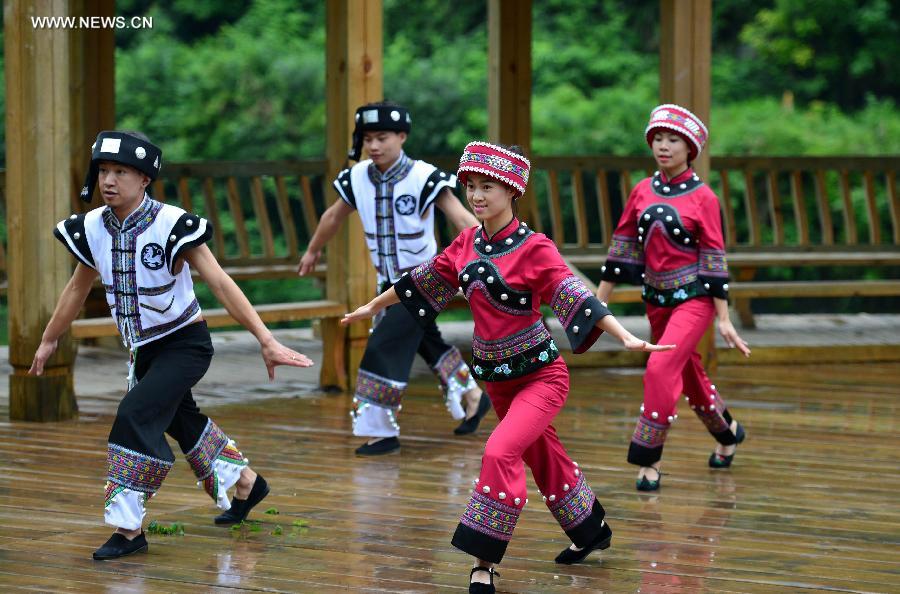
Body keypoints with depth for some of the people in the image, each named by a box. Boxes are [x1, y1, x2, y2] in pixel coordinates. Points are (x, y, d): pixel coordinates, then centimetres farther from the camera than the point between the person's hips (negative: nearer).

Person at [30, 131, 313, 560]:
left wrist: (266, 341, -29)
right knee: (180, 420, 19)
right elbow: (77, 290, 11)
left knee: (135, 414, -21)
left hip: (185, 343, -7)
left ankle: (128, 528, -16)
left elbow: (220, 284, -25)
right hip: (144, 348, 7)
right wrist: (48, 341, 21)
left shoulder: (172, 226, -23)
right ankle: (246, 483, 44)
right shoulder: (92, 229, -6)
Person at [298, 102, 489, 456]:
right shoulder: (356, 179, -6)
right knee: (428, 344, 18)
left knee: (385, 348, -14)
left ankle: (381, 430, -6)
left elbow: (463, 220, -24)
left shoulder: (423, 179, -22)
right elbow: (334, 217, 13)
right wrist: (312, 251, 28)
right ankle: (473, 398, 38)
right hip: (389, 281, 6)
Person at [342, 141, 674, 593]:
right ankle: (591, 530, 41)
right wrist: (372, 306, 26)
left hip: (539, 375, -7)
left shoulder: (534, 248, -18)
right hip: (496, 377, 7)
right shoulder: (467, 244, 0)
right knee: (543, 457, 20)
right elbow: (421, 281, 15)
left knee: (501, 452, -23)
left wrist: (625, 337, -36)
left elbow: (577, 298, -25)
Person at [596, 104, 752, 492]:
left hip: (694, 298, -6)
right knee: (687, 373, 18)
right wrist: (599, 302, 7)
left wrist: (723, 320, -10)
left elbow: (714, 258, -9)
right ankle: (728, 432, 43)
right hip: (656, 299, 6)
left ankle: (648, 458, -13)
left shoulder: (702, 198, -9)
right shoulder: (642, 192, 3)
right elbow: (621, 247, 8)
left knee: (661, 368, -20)